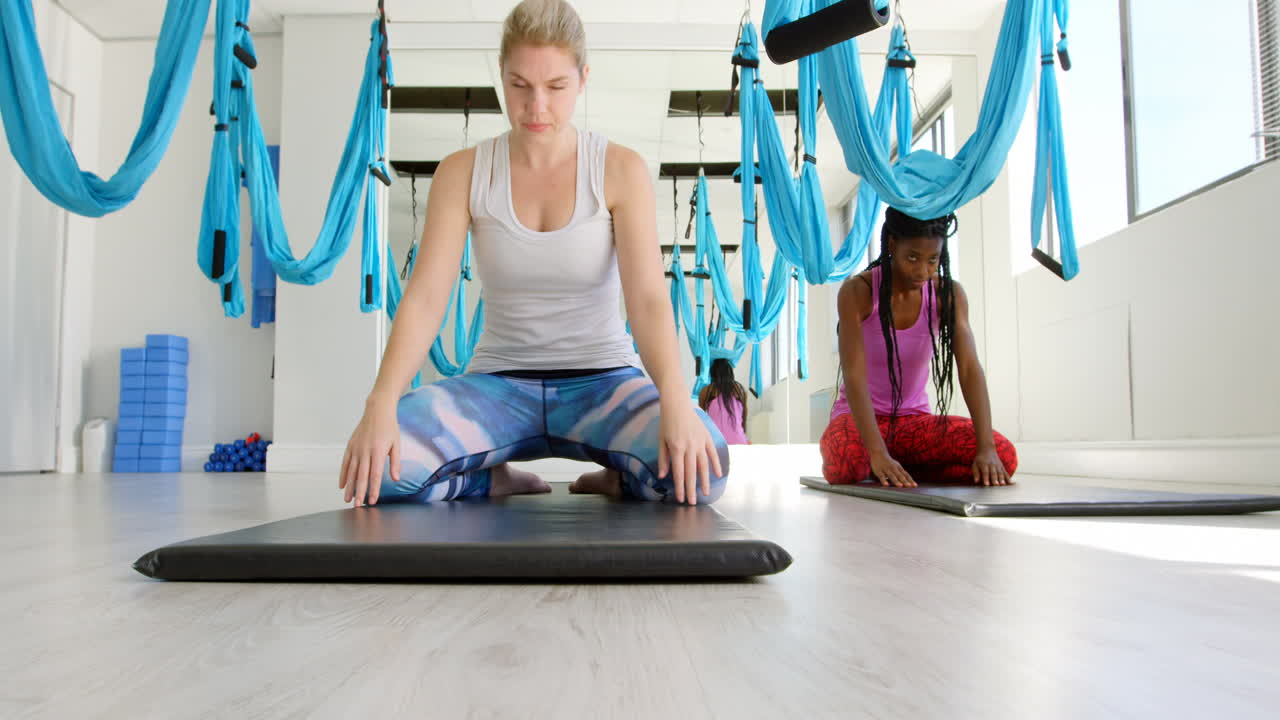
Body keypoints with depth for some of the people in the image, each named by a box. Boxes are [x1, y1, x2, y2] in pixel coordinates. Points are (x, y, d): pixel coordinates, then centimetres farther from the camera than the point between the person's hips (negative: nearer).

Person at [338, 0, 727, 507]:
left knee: (697, 472, -31)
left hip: (602, 379, -1)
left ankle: (618, 480, 2)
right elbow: (425, 297, -10)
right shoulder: (463, 173, -1)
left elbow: (648, 297, -17)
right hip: (500, 382, 1)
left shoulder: (620, 170, -5)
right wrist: (381, 406, -27)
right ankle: (503, 484, 1)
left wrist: (675, 401, -35)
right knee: (381, 466, -28)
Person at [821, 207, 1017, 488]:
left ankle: (894, 472, -4)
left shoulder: (948, 294, -6)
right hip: (859, 417, -3)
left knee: (1004, 455, -21)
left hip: (915, 419, 4)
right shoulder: (857, 291, -17)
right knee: (844, 466, -38)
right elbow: (853, 375, -26)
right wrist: (878, 454, -38)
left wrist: (987, 448, -30)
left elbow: (970, 369, -16)